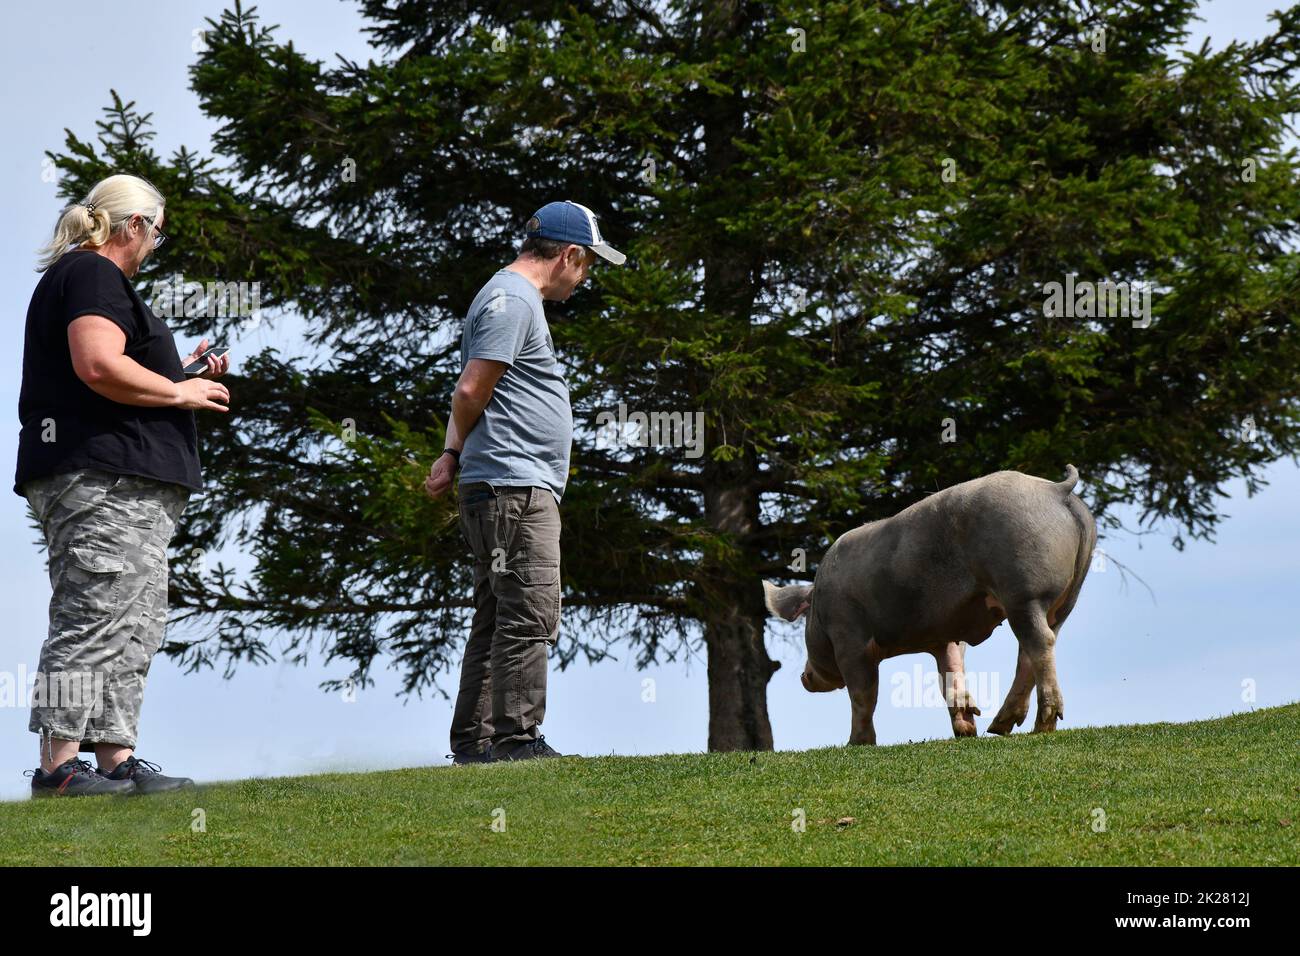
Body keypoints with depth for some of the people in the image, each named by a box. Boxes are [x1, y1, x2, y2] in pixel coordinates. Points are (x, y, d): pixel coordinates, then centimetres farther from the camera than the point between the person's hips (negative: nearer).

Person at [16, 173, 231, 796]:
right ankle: (57, 766, -14)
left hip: (122, 487, 11)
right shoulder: (93, 275, -7)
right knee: (92, 623, -12)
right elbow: (99, 366, -22)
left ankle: (116, 759, 11)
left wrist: (177, 373, 27)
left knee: (134, 628, 11)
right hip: (104, 481, -11)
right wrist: (179, 393, -10)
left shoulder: (74, 274, 26)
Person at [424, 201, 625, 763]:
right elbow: (472, 390, -16)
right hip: (515, 485, -11)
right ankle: (517, 739, -11)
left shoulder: (517, 298, 23)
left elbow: (470, 395, 20)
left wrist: (453, 454, 5)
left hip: (521, 489, 11)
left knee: (497, 619, 11)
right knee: (529, 615, -11)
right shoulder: (512, 299, -10)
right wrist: (457, 454, 1)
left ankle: (473, 741, 15)